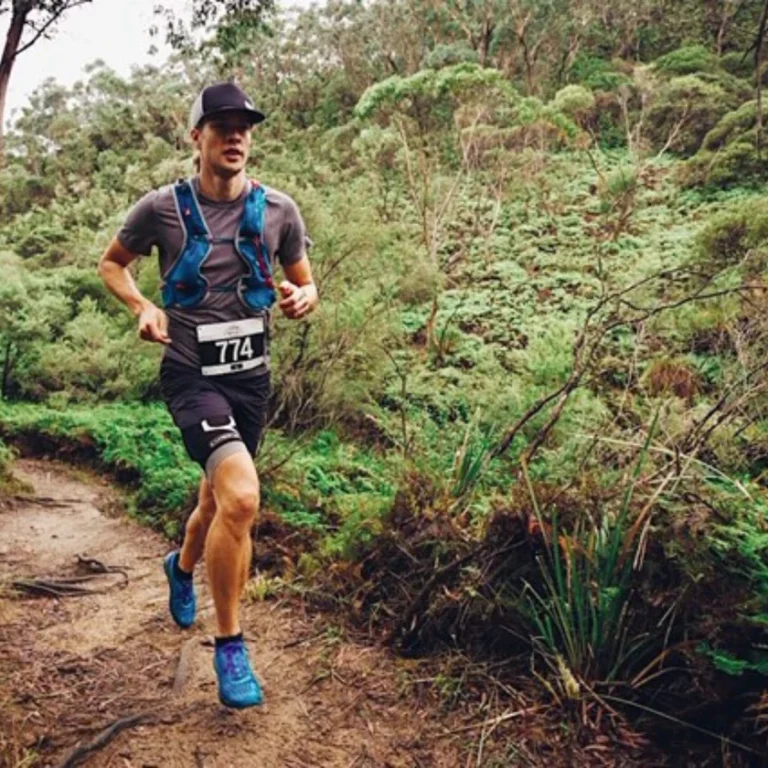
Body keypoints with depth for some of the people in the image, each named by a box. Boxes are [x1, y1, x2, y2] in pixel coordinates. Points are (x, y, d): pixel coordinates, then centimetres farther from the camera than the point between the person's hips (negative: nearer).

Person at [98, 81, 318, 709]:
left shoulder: (279, 210, -1)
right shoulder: (161, 207, -6)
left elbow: (305, 284, 10)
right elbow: (112, 264, 9)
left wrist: (303, 298, -14)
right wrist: (143, 307, -10)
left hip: (251, 374, 4)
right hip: (192, 373, -4)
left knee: (220, 498, 21)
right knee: (242, 498, -25)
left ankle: (183, 567, 56)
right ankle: (230, 645, -5)